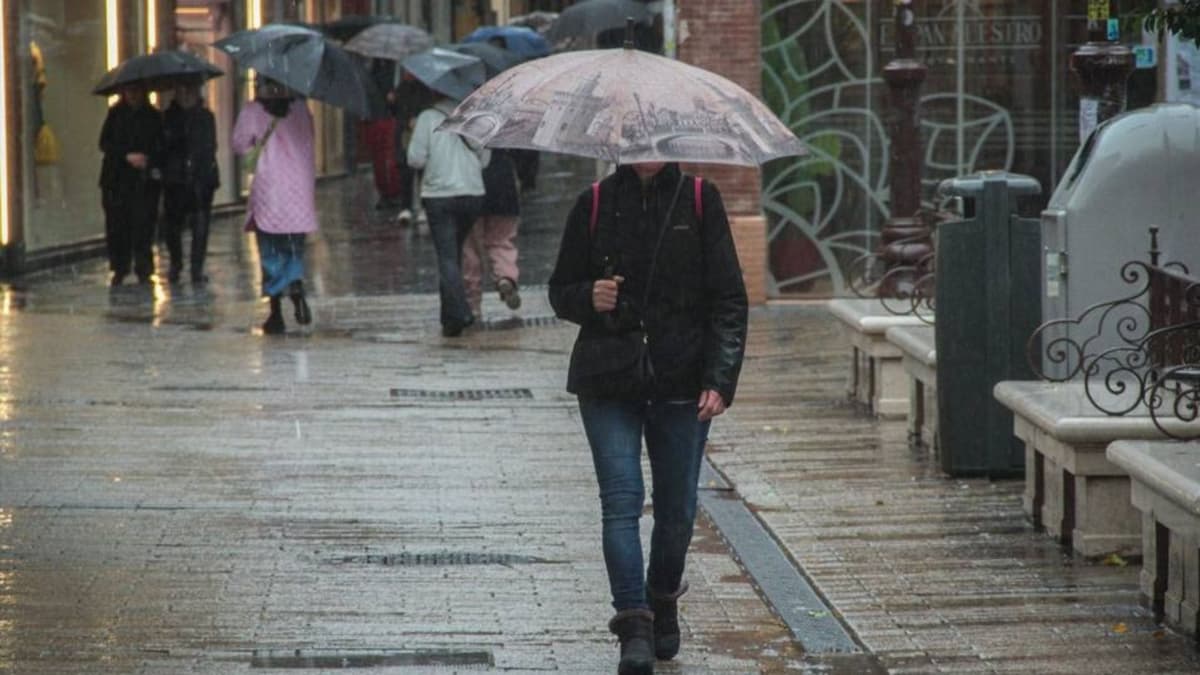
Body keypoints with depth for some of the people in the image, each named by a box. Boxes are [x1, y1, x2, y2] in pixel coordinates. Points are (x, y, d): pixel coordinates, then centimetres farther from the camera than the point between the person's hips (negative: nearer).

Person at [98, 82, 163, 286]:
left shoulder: (153, 116, 6)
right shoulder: (115, 114, 6)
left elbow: (161, 147, 7)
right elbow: (105, 144, 1)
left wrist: (150, 161, -12)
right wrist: (127, 156, -13)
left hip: (144, 179, 0)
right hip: (117, 179, 1)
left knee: (143, 224, -5)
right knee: (116, 224, -2)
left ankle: (143, 269, 2)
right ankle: (119, 269, 8)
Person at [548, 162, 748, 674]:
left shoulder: (699, 200, 1)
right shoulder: (595, 204, 3)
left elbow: (729, 299, 0)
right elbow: (561, 291, 12)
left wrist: (720, 380, -10)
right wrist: (590, 297, -13)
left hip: (682, 382, 0)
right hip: (608, 382, 0)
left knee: (677, 508, 7)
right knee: (621, 499, -12)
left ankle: (663, 600, 32)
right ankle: (634, 623, -13)